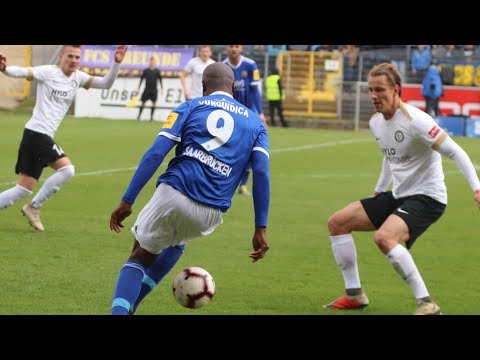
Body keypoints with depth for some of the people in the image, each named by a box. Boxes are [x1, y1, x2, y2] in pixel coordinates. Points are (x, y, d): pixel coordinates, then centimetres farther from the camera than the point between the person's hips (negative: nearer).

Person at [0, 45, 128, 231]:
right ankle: (34, 207, -6)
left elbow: (106, 83, 10)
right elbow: (23, 72, -21)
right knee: (66, 168, -17)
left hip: (44, 137, 8)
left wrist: (116, 63, -5)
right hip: (37, 132, -8)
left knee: (25, 189, 7)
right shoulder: (48, 72, -8)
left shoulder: (78, 78, 12)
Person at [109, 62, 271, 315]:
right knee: (178, 243, 36)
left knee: (139, 258, 20)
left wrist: (127, 201, -1)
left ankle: (120, 309, -3)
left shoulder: (190, 108, 12)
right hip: (211, 213, 2)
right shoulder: (255, 122, 17)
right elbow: (262, 173, 4)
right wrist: (260, 228, 3)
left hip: (172, 194, -2)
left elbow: (155, 153, -1)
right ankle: (130, 305, 30)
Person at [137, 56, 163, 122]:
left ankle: (151, 117, 5)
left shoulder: (157, 71, 1)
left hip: (154, 90, 1)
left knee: (154, 103, -4)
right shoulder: (146, 71, 0)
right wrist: (139, 88, 4)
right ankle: (139, 116, 9)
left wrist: (161, 88, 6)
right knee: (143, 102, -1)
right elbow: (141, 79, 6)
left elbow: (160, 80, 9)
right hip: (147, 89, -1)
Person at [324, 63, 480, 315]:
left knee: (384, 237, -34)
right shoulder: (376, 123, 5)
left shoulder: (415, 121, -21)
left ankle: (426, 304, -26)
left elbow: (455, 152, -20)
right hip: (398, 195, 9)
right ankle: (354, 294, 15)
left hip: (426, 197, -9)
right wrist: (379, 190, 28)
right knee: (337, 223, 6)